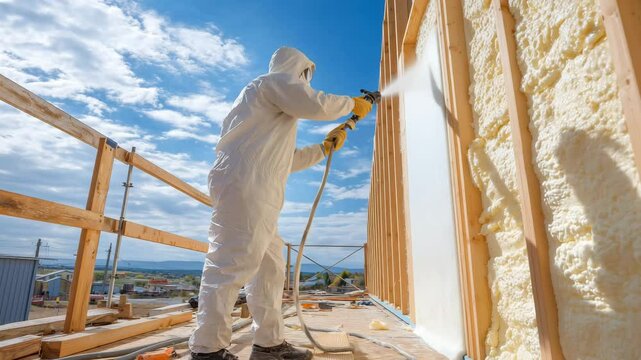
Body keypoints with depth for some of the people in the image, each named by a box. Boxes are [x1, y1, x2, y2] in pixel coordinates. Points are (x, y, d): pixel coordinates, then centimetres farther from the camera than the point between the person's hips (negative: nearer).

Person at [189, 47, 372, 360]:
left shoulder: (277, 112, 35)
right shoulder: (275, 80, 7)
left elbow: (285, 161, 33)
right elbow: (315, 104, -12)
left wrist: (324, 148, 30)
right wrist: (352, 104, 5)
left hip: (258, 194, 10)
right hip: (244, 185, -10)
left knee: (270, 267, 8)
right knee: (232, 264, -12)